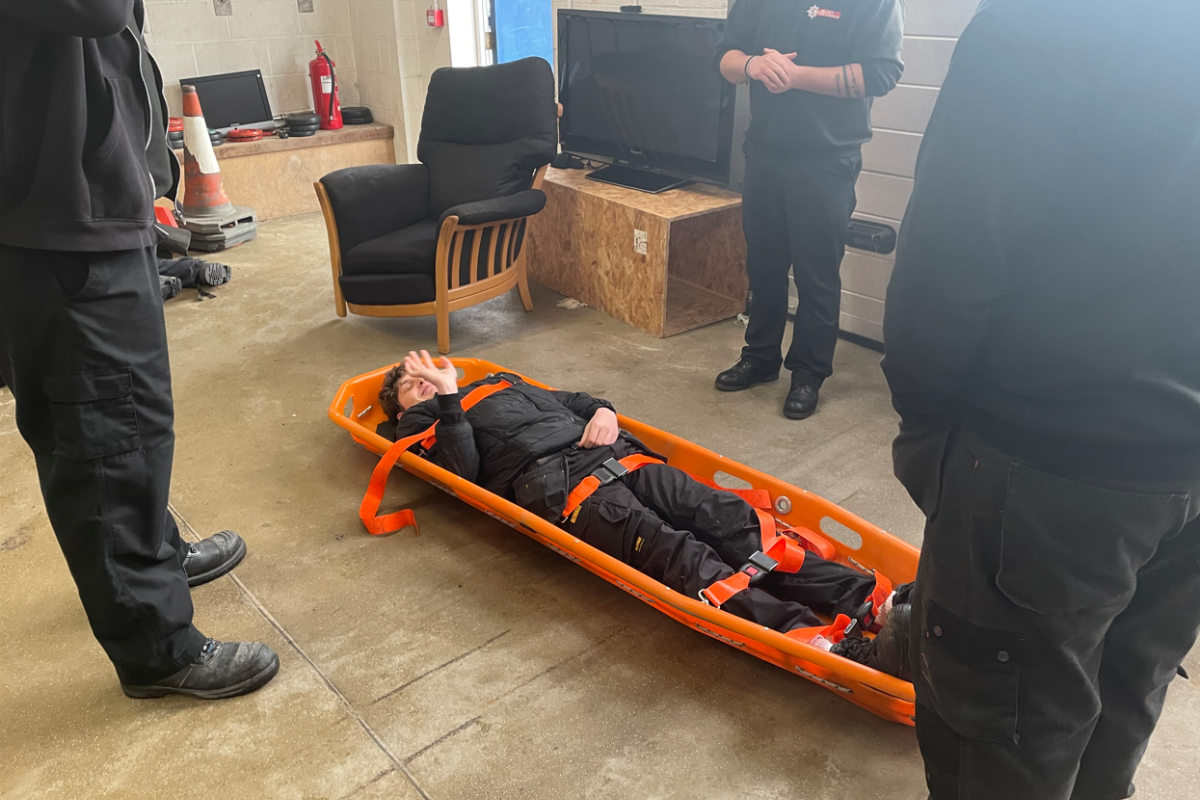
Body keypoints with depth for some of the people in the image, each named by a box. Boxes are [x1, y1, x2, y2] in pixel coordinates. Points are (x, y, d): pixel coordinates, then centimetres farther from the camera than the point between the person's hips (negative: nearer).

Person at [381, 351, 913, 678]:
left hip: (608, 453, 6)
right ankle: (838, 650, -45)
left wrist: (602, 411, 14)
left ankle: (875, 602, -29)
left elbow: (571, 401, 35)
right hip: (549, 482, -6)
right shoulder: (421, 426, 21)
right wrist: (448, 397, -5)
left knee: (727, 517, -18)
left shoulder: (503, 383, 37)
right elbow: (463, 470, 0)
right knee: (676, 553, -30)